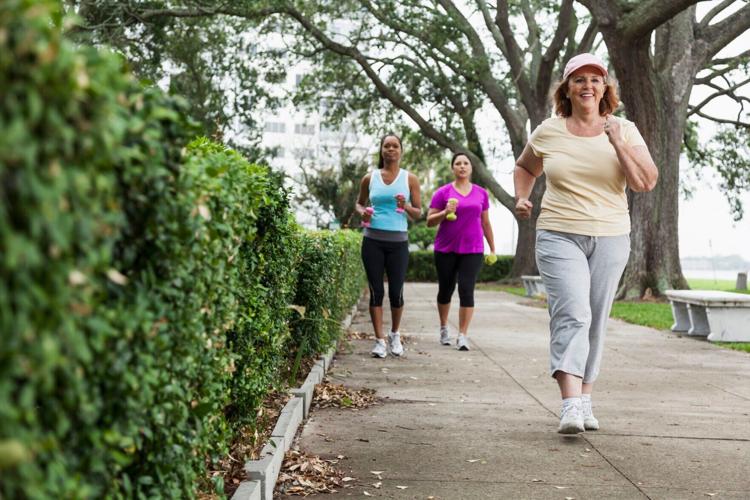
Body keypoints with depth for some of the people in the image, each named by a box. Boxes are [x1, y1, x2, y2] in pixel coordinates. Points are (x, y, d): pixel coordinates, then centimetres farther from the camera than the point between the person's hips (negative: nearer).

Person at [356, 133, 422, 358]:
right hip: (373, 241, 1)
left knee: (396, 292, 1)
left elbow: (419, 214, 6)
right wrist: (362, 212, -3)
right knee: (376, 292, 0)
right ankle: (380, 340, 6)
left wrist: (406, 206, -15)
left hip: (398, 242, 0)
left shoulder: (410, 179, 4)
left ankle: (395, 335, 25)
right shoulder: (370, 178, 7)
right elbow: (359, 202, 20)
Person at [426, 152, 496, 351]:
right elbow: (429, 221, 0)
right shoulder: (443, 192, 1)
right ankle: (444, 328, 33)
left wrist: (492, 249, 16)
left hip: (472, 250, 0)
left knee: (466, 291, -10)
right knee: (445, 290, 12)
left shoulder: (481, 193, 8)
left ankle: (462, 336, -7)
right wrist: (445, 212, -18)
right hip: (446, 250, 0)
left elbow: (485, 223, 16)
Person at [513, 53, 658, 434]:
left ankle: (584, 402, 19)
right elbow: (525, 167, 23)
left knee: (595, 321, 7)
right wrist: (521, 197, 4)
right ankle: (571, 406, -28)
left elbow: (646, 182, -7)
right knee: (572, 313, -19)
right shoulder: (548, 132, 4)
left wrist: (618, 143, -16)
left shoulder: (624, 131, 3)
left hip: (610, 239, 2)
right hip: (559, 235, -2)